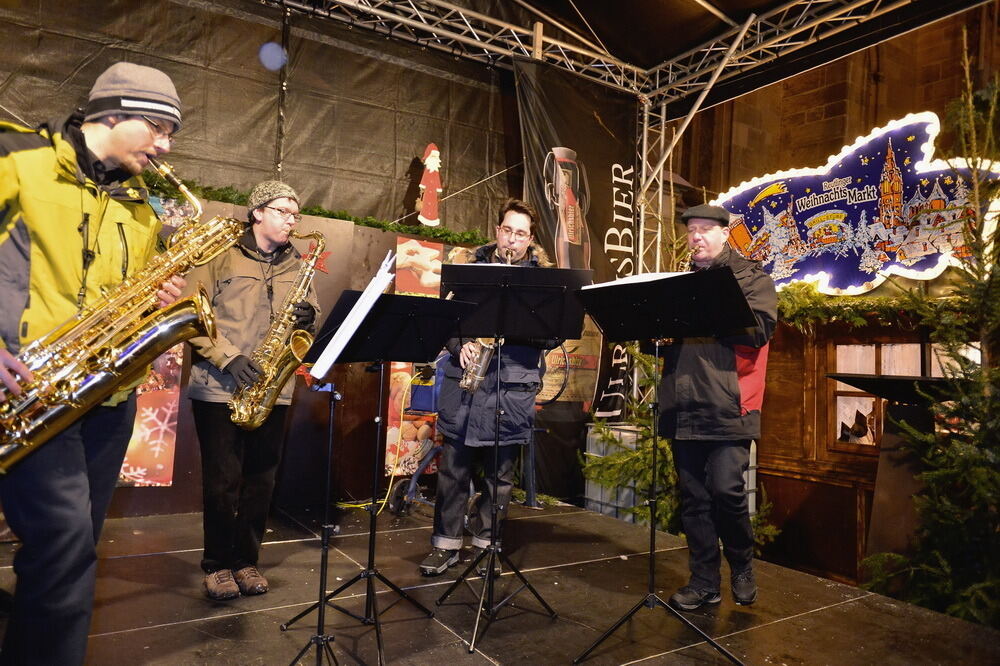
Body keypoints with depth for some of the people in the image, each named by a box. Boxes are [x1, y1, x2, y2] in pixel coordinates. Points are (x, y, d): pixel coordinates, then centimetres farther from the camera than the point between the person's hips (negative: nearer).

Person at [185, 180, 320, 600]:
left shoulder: (297, 267, 13)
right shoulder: (221, 256, 0)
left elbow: (309, 319, 15)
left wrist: (308, 320, -9)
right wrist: (228, 358, -17)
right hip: (219, 388, -3)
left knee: (261, 480, 9)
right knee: (223, 481, 2)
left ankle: (246, 560, 25)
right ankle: (217, 564, 21)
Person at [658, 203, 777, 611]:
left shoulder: (752, 279, 6)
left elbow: (759, 330, -10)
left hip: (728, 404, -4)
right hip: (683, 404, 5)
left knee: (725, 488, -10)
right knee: (693, 496, 7)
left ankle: (742, 568, 17)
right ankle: (704, 581, 19)